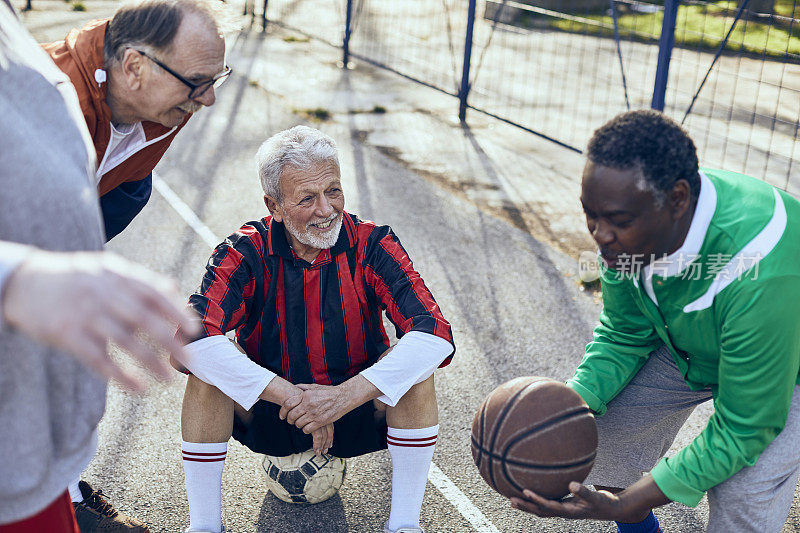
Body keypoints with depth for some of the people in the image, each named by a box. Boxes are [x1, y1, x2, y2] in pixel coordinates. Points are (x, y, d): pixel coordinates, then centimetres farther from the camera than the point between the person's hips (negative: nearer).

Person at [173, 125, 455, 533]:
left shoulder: (371, 245, -15)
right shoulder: (246, 252, -15)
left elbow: (435, 334, -27)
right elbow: (191, 338, -30)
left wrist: (346, 396, -36)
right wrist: (290, 396, -35)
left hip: (356, 415, 0)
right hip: (269, 413, 0)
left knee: (414, 361, -27)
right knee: (208, 369, -25)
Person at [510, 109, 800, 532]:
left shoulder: (761, 276, -43)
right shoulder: (633, 222, -24)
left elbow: (743, 429, -32)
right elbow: (623, 336, -8)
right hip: (684, 340, 5)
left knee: (742, 496, -21)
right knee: (603, 421, -5)